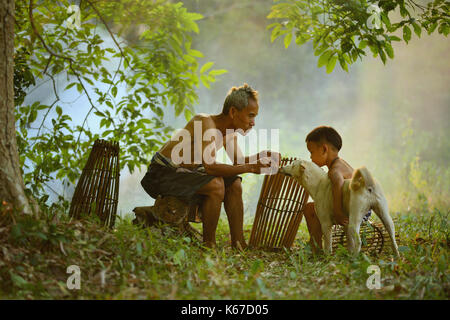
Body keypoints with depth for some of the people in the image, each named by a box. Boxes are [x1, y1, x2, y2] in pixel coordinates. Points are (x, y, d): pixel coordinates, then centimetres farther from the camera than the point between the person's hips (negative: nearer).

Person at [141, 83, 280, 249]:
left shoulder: (230, 130, 1)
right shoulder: (206, 123, -28)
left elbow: (239, 161, 9)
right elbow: (210, 166, -36)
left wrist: (261, 156, -10)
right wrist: (249, 168, -34)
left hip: (186, 173, 9)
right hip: (164, 173, -9)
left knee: (234, 185, -2)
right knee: (216, 186, -27)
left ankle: (239, 244, -1)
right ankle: (208, 245, -16)